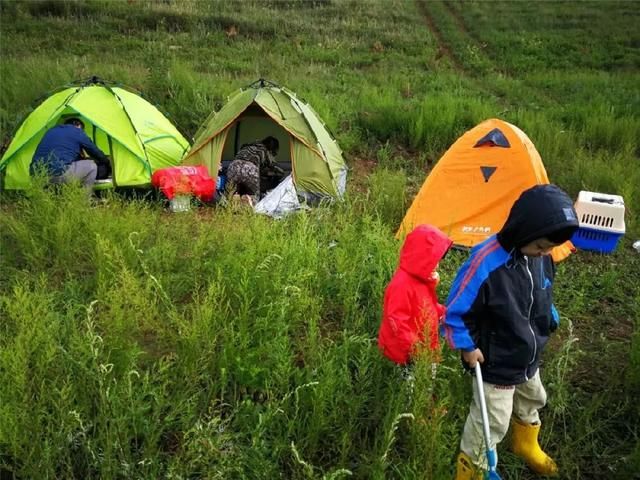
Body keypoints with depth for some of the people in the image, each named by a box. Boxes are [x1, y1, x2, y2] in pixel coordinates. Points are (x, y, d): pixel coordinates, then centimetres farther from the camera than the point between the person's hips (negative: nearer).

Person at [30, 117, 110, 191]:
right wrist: (107, 161, 41)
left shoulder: (51, 130, 27)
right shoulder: (77, 131, 9)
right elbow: (96, 152, 21)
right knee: (91, 166, 11)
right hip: (57, 175, -7)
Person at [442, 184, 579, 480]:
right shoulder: (487, 262, -34)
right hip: (496, 365, -7)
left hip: (529, 358, 8)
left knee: (531, 403, 31)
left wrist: (550, 322, 10)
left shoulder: (542, 257, -11)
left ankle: (526, 447, 60)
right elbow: (454, 312, -24)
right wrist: (467, 347, -22)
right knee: (491, 424, 7)